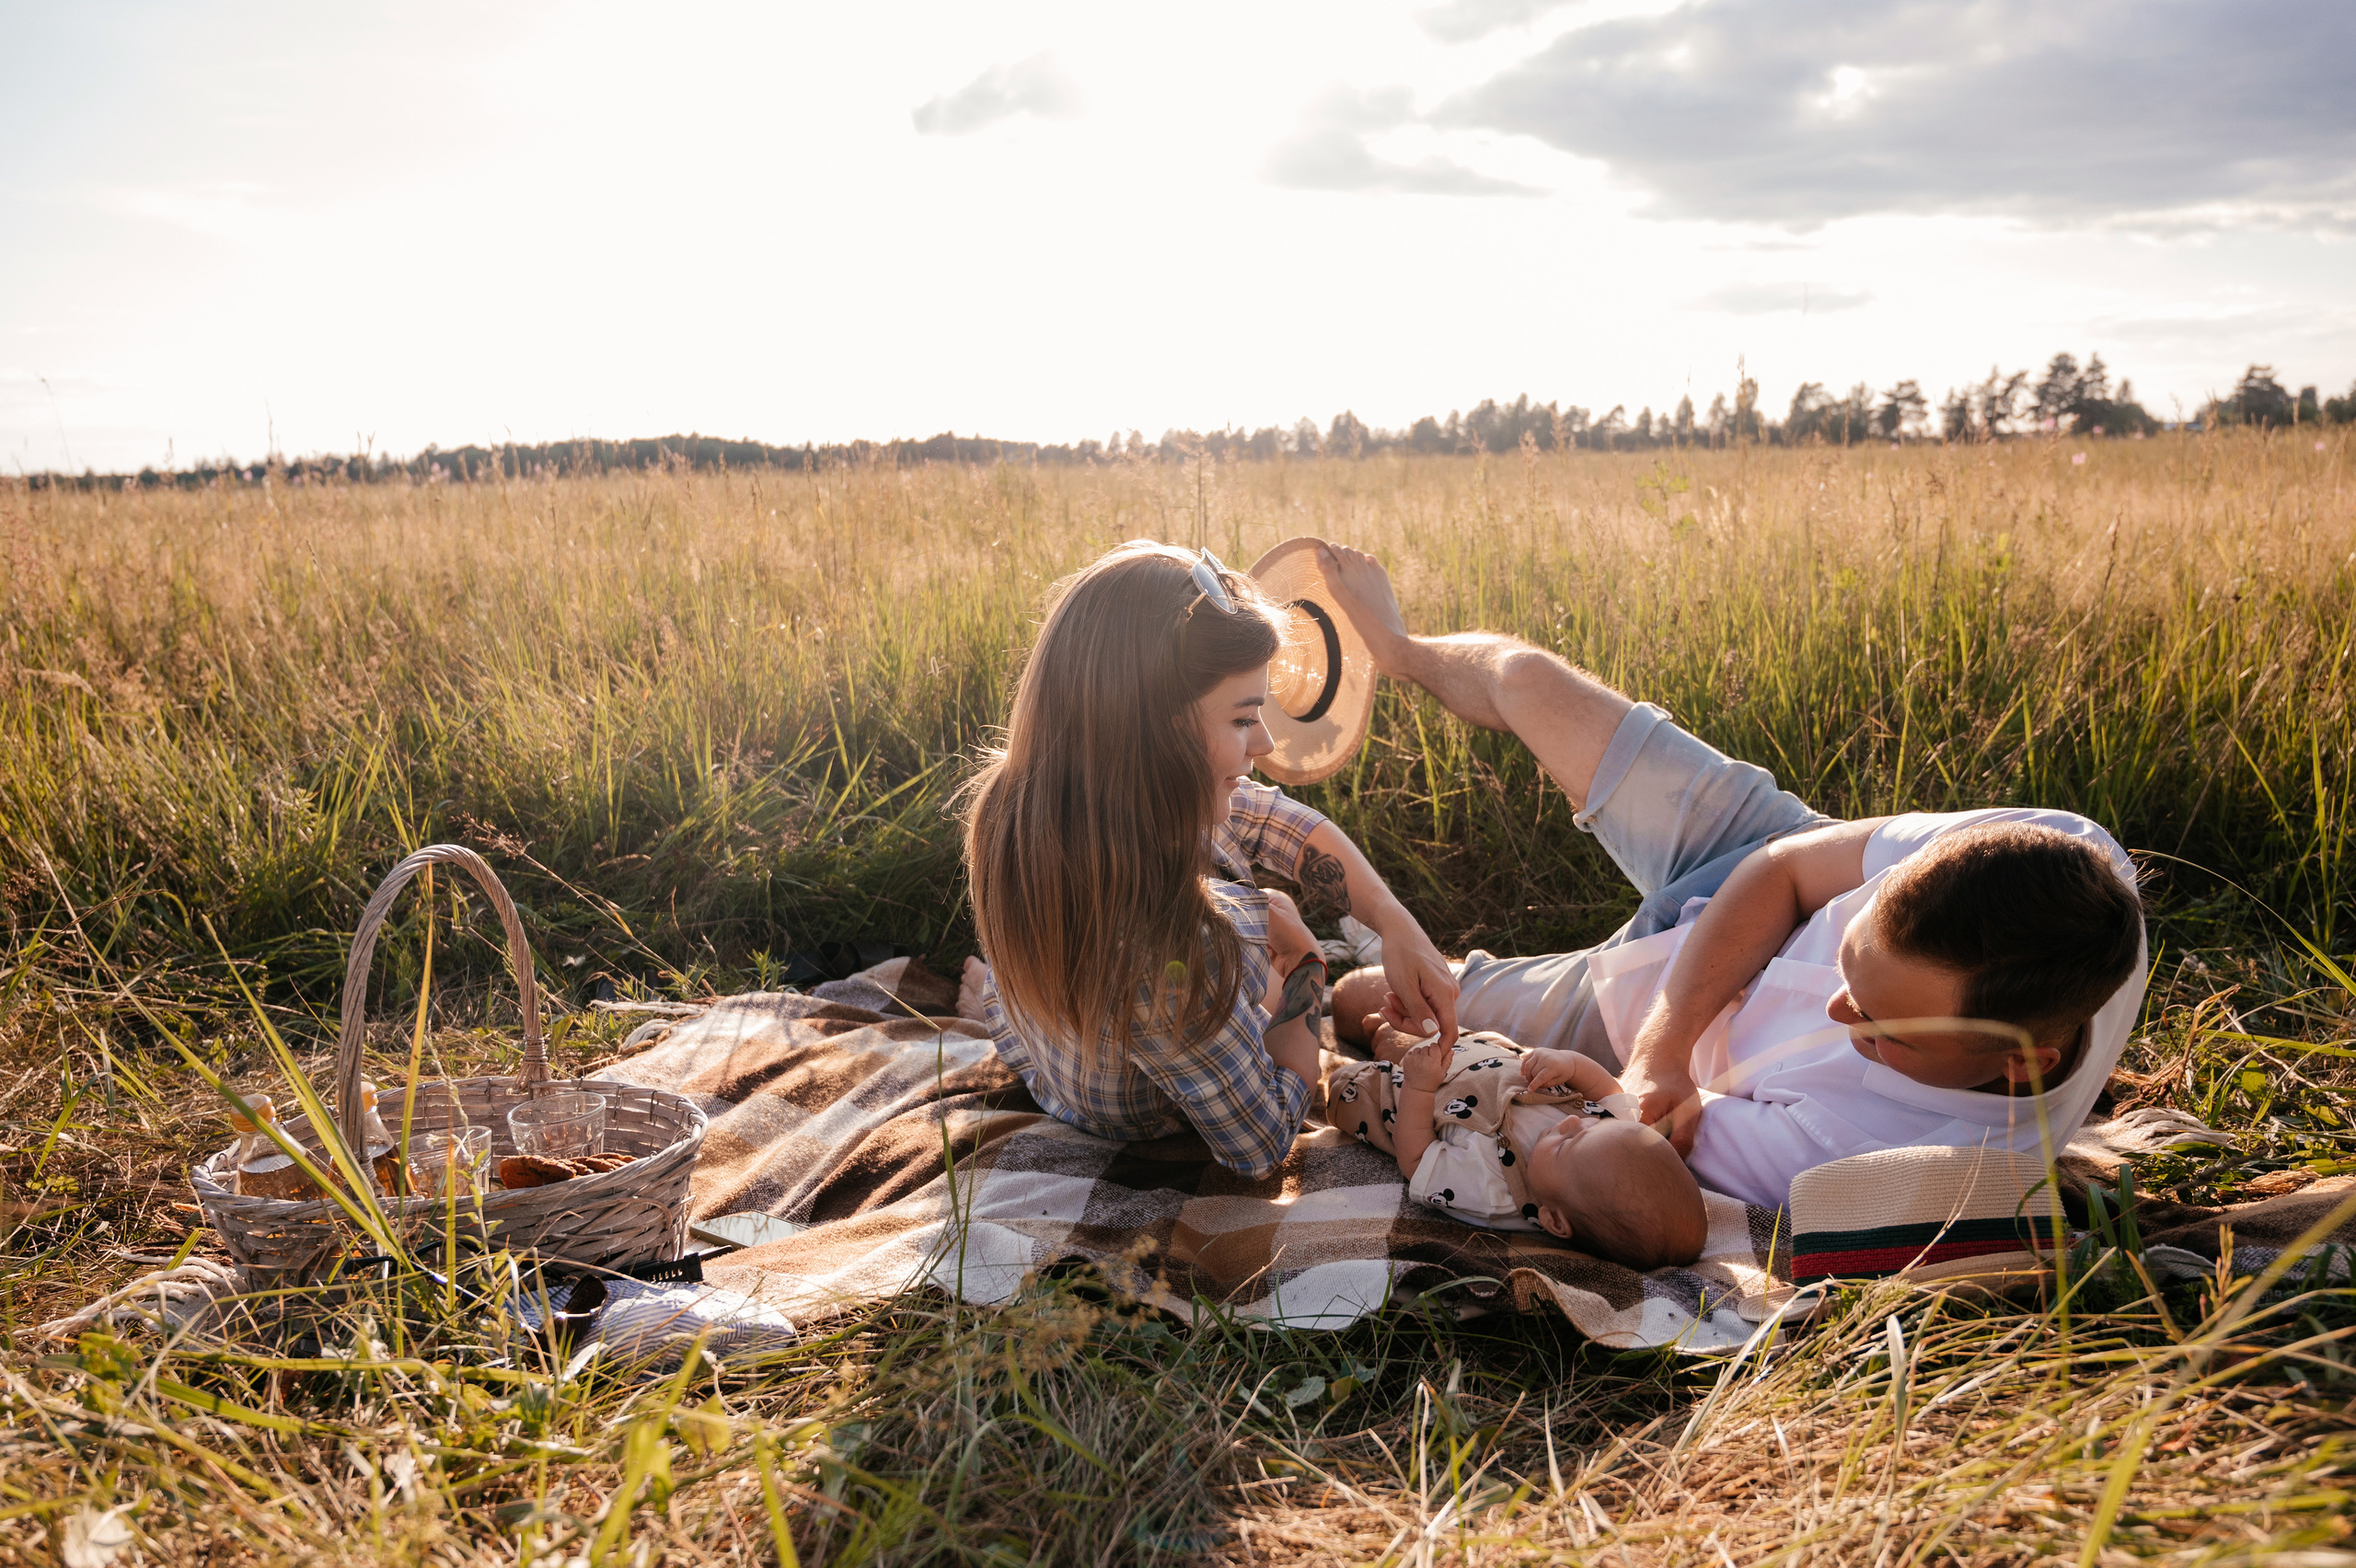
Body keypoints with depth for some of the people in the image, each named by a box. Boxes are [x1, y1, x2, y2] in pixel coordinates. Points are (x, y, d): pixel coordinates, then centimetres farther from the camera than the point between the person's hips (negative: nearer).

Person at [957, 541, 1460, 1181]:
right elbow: (1261, 1147, -29)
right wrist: (1302, 963, -17)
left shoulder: (1026, 797, -29)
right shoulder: (1169, 955, -51)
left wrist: (1398, 924, -21)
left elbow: (1276, 818, -14)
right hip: (1135, 1117, -5)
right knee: (1273, 911, 21)